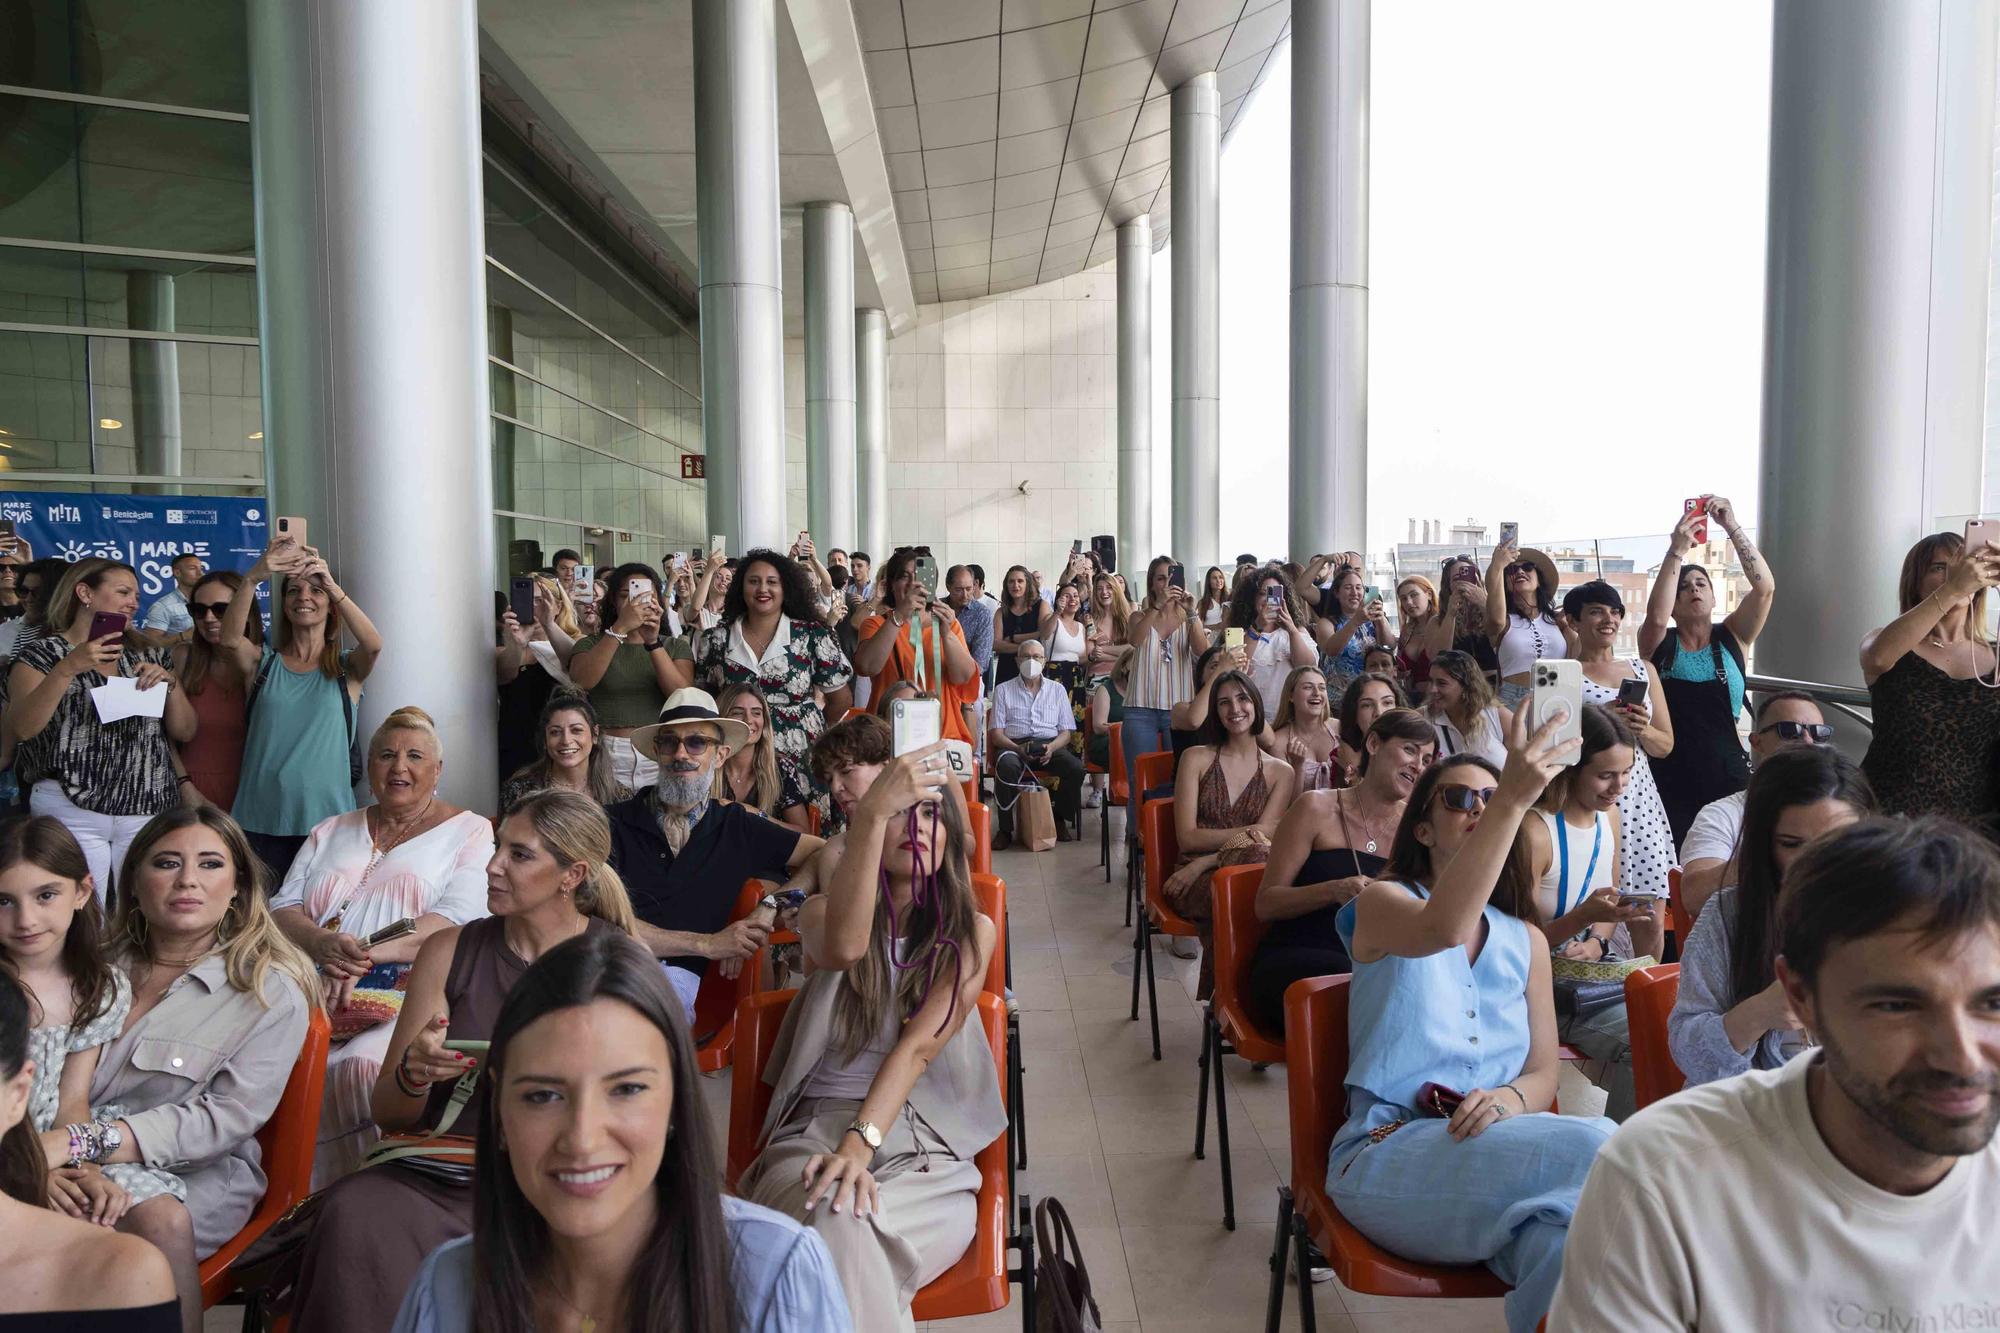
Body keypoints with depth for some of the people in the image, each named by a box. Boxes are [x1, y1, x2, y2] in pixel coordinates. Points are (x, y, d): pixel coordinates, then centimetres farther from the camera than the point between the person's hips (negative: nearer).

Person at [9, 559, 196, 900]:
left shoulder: (149, 656, 14)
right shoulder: (42, 654, 4)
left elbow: (184, 731, 11)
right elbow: (21, 728, -11)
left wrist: (168, 683, -5)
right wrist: (67, 669, -21)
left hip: (148, 811, 3)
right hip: (72, 812, -3)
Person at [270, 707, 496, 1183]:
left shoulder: (469, 831, 10)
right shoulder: (331, 832, 26)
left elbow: (459, 919, -4)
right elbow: (281, 908, 16)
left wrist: (369, 955, -17)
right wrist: (323, 944, -7)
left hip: (409, 1002, -4)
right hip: (313, 995, 4)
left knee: (362, 1068, -35)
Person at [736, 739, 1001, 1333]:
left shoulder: (970, 932, 7)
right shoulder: (822, 911, 6)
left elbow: (918, 1046, -8)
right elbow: (844, 947, -22)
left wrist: (862, 1142, -24)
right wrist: (872, 810, -32)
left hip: (925, 1139, 0)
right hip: (818, 1124, 1)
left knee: (839, 1222, -34)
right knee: (833, 1222, -36)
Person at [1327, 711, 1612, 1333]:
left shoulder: (1526, 938, 20)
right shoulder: (1381, 903, 3)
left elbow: (1543, 1075, 15)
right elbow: (1442, 929, -24)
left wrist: (1510, 1099, -11)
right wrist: (1514, 799, -33)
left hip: (1495, 1147, 4)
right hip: (1387, 1153, -4)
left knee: (1567, 1238, -34)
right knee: (1595, 1149, -28)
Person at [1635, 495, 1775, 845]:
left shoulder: (1732, 637, 6)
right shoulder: (1659, 643, 4)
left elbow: (1765, 587, -8)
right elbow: (1656, 616, -19)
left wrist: (1732, 527, -13)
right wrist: (1677, 550, -22)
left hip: (1728, 779, 1)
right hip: (1670, 780, -1)